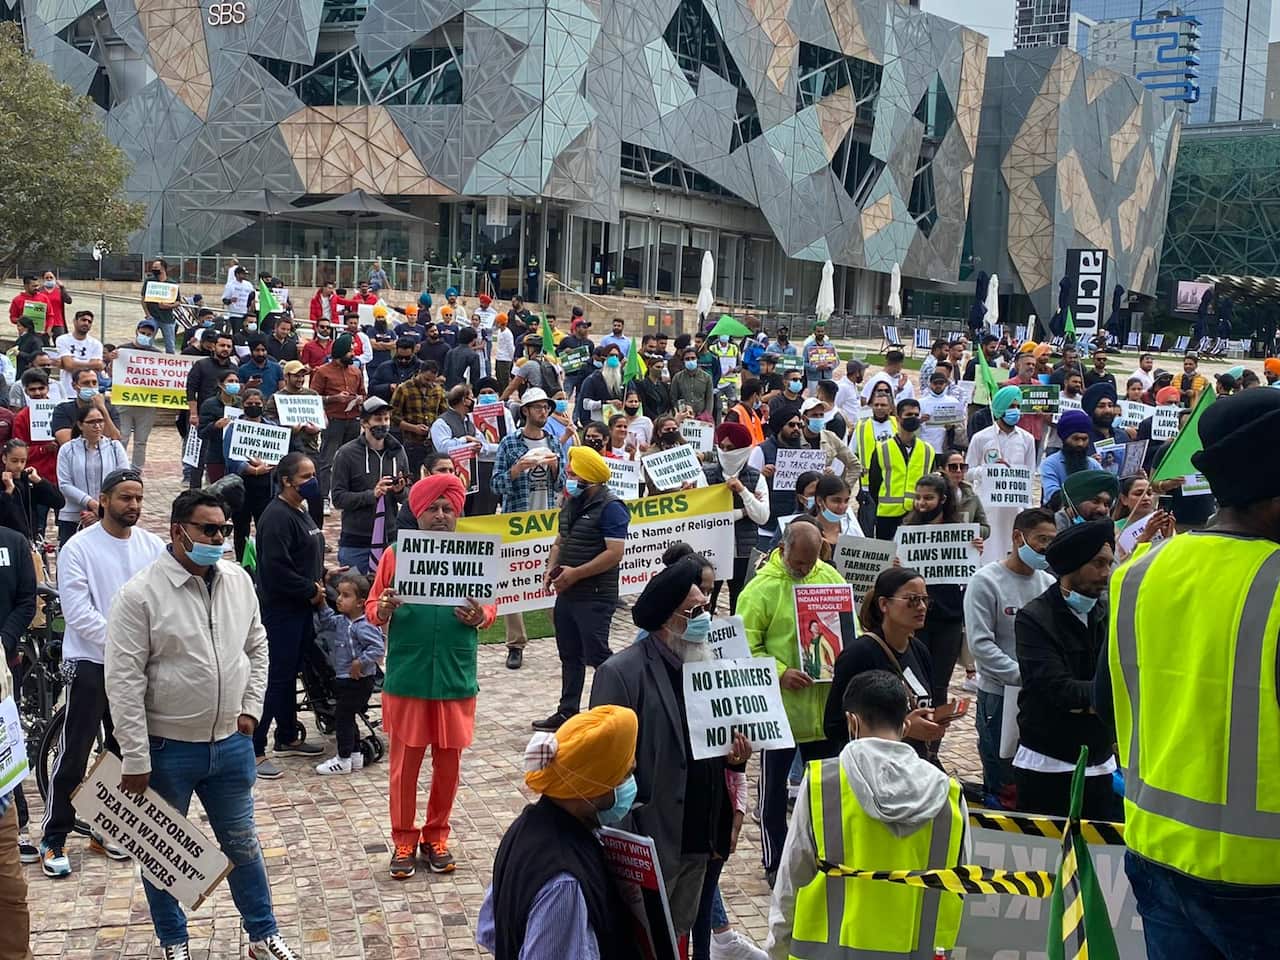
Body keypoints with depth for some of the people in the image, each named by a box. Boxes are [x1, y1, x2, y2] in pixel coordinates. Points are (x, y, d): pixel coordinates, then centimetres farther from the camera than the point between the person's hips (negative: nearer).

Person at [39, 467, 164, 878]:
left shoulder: (153, 546, 1)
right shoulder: (78, 548, -10)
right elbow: (79, 613, -15)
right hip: (90, 663, -4)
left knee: (122, 750, 14)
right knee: (74, 754, -1)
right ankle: (54, 838, 8)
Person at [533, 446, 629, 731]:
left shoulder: (609, 507, -15)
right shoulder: (571, 503, 11)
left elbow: (615, 553, -21)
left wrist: (575, 573, -21)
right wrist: (552, 567, 0)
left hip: (595, 597, -9)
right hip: (567, 593, 9)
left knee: (596, 655, -6)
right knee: (569, 655, 16)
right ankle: (567, 711, 25)